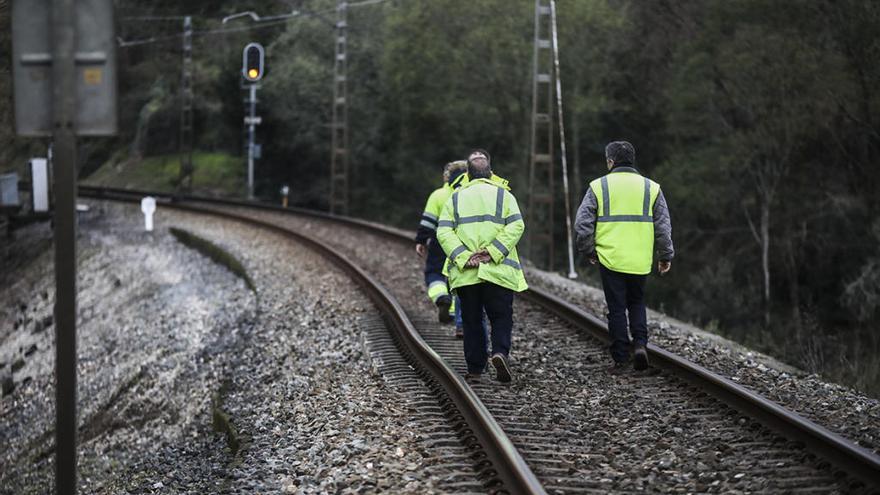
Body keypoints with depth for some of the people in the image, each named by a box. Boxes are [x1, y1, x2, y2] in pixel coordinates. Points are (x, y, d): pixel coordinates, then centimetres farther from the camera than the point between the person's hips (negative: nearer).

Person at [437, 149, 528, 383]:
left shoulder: (455, 198, 11)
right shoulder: (503, 195, 6)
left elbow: (444, 232, -1)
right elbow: (516, 226, -8)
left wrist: (463, 257, -9)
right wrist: (493, 251, -12)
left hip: (465, 273, 2)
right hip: (498, 271, -2)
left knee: (472, 320, 9)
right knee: (501, 317, 5)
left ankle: (475, 368, 7)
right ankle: (500, 352, -19)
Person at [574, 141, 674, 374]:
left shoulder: (599, 187, -1)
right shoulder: (651, 188, 5)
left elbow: (582, 223, -3)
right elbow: (663, 226, 4)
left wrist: (589, 250, 9)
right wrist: (665, 256, 12)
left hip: (610, 258, -2)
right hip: (640, 260, 2)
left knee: (616, 309, 5)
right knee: (637, 303, 19)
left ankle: (620, 359, 5)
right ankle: (640, 343, -2)